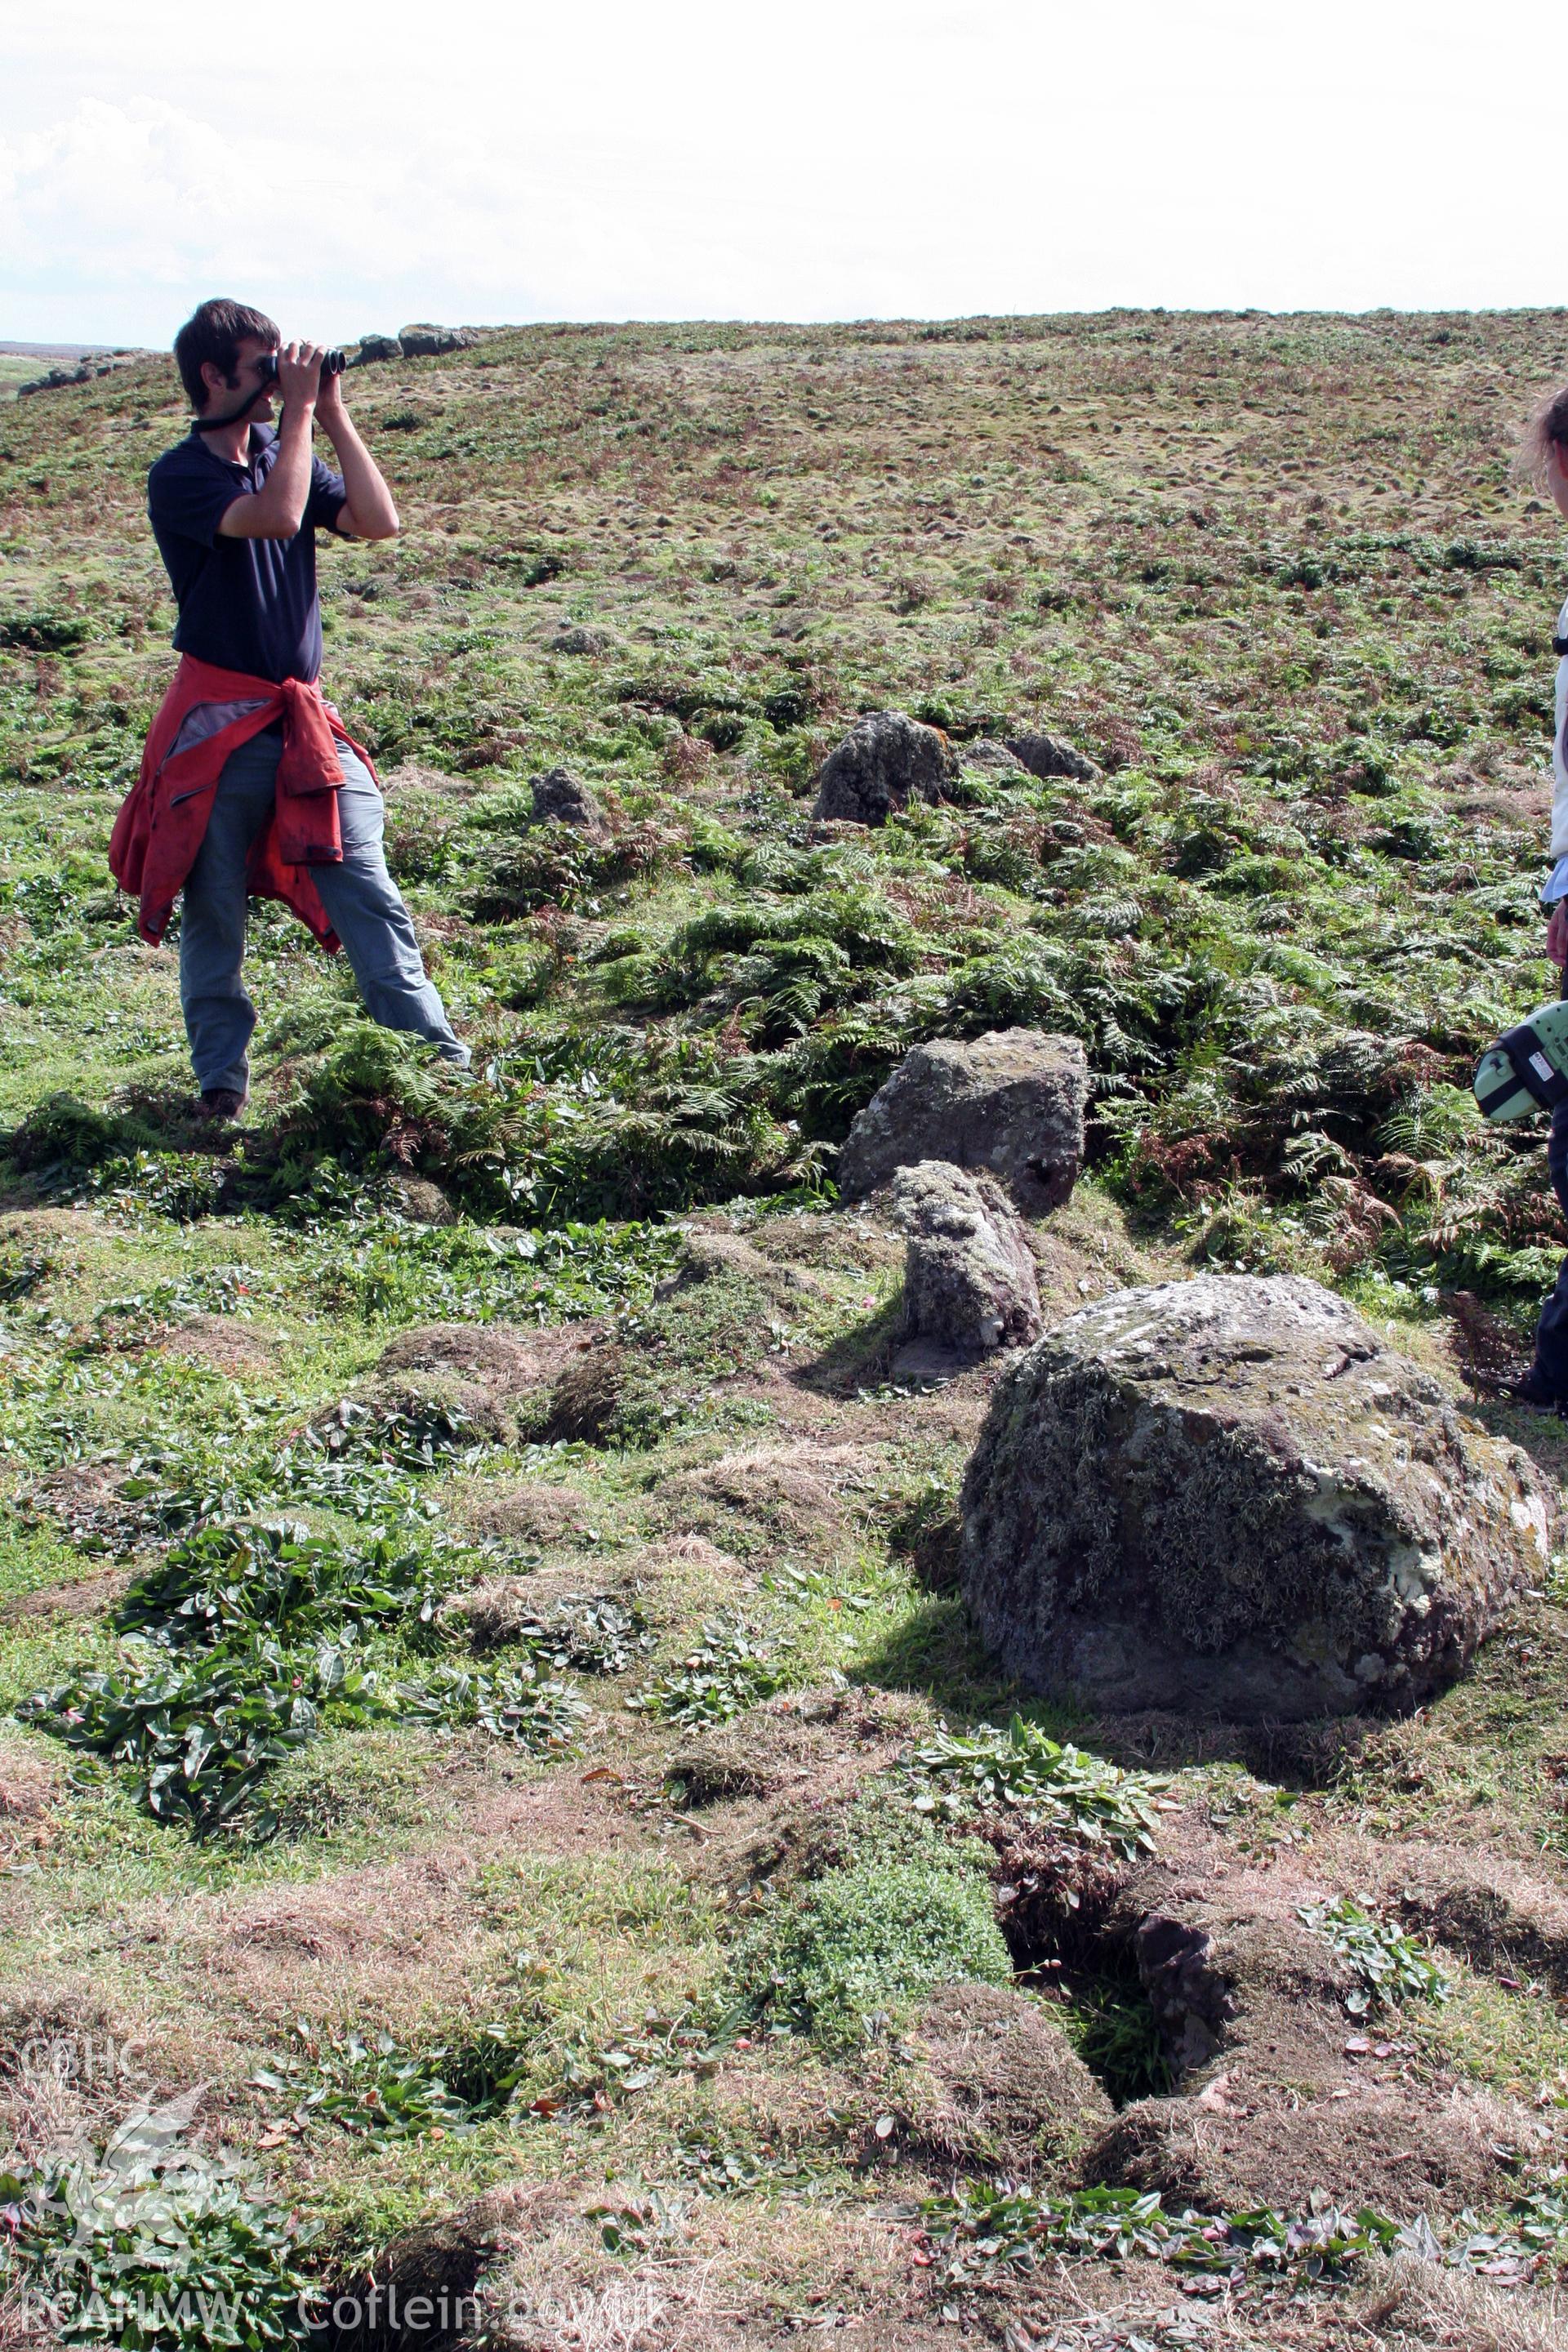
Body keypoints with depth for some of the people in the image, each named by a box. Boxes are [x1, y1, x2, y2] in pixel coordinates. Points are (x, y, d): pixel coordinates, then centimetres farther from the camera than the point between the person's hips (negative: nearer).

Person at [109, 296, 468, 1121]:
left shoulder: (287, 456, 11)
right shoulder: (179, 476, -7)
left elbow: (379, 521, -3)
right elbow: (276, 517, -24)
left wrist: (335, 417, -4)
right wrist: (299, 409, -16)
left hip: (305, 722, 4)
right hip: (216, 727, -4)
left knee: (368, 893, -4)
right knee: (213, 913, 4)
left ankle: (441, 1060, -5)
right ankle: (221, 1079, 17)